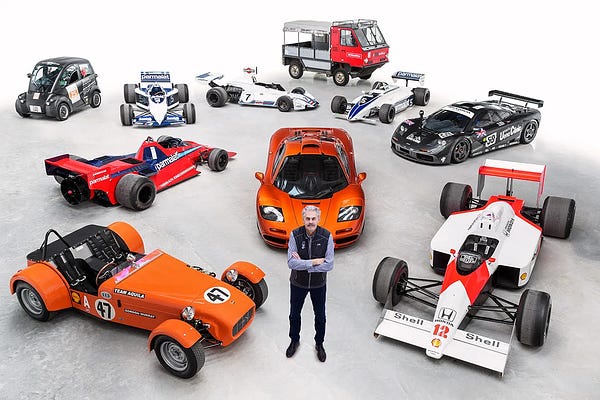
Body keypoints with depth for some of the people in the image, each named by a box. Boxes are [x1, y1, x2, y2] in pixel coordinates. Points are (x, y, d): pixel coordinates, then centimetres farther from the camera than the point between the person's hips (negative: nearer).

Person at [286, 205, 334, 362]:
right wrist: (313, 262, -27)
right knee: (294, 314, 20)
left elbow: (329, 265, -22)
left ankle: (319, 344, 41)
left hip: (319, 284, 0)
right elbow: (291, 262, -23)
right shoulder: (295, 235, -18)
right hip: (298, 283, 0)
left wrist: (303, 264, -23)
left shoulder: (327, 236, -19)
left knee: (320, 316, 16)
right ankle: (294, 341, 45)